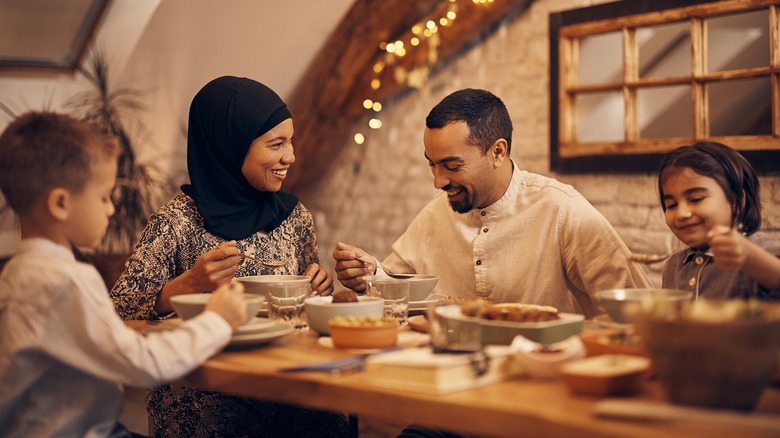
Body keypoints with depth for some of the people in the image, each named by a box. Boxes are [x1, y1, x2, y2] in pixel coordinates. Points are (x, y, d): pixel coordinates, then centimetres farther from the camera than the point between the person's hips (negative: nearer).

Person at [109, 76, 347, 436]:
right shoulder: (178, 222, -7)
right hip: (202, 391, -3)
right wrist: (187, 285, -24)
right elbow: (118, 311, -11)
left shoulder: (295, 217, 8)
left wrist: (319, 290, -2)